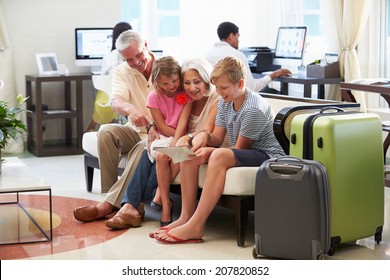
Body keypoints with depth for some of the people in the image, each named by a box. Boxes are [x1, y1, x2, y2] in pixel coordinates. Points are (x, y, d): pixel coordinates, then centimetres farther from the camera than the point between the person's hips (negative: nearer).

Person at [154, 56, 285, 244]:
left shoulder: (254, 109, -20)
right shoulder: (225, 102, 6)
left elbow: (239, 147, -16)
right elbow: (218, 138, 7)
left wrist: (209, 152, -24)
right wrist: (205, 136, -15)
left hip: (266, 156, -9)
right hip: (240, 154, 10)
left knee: (219, 156, -35)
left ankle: (195, 226, -36)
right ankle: (186, 216, -10)